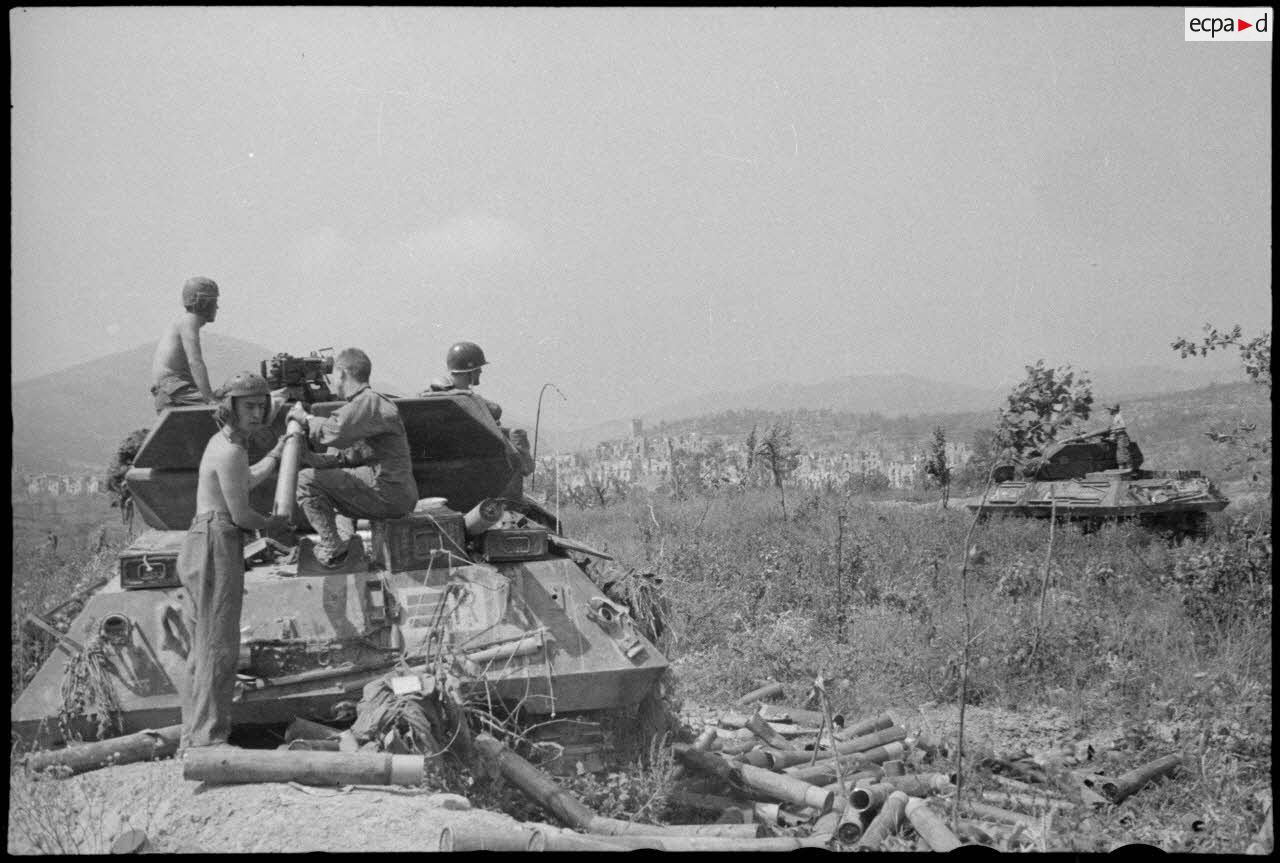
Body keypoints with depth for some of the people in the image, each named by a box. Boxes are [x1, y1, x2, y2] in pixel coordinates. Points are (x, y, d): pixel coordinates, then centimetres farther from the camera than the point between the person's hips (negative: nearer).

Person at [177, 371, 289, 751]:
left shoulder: (222, 442, 16)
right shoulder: (230, 452, -15)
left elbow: (246, 481, 36)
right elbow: (240, 514, -14)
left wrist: (278, 454, 46)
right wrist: (272, 525, 6)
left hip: (200, 545, 11)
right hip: (217, 548, -11)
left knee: (203, 646, 15)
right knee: (218, 648, -8)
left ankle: (192, 737, 21)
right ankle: (208, 738, -7)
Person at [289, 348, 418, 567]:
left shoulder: (368, 402, -11)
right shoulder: (362, 403, 21)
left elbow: (334, 432, -27)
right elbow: (348, 457, 17)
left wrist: (304, 417, -9)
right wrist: (313, 458, 2)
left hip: (388, 494, -11)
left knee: (306, 481, -10)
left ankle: (332, 549, -7)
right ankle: (347, 537, 26)